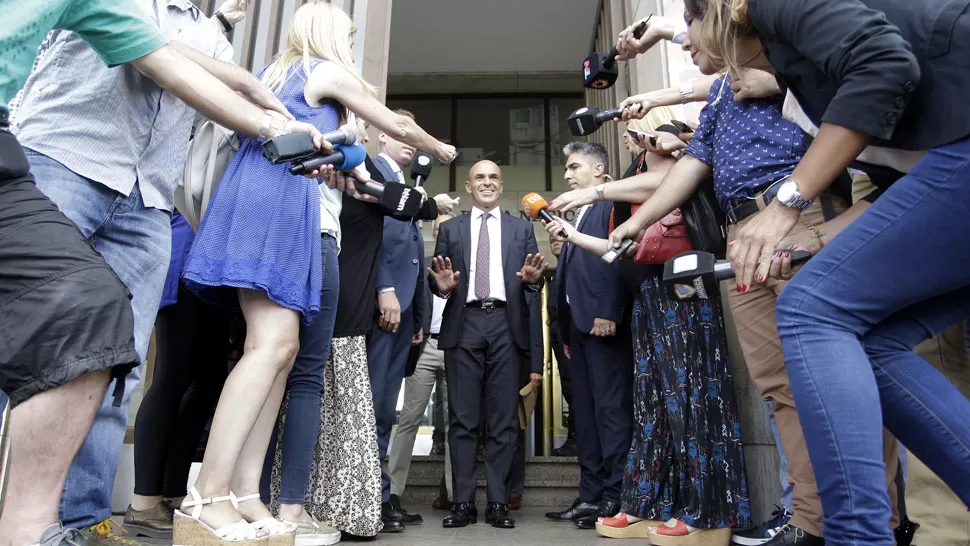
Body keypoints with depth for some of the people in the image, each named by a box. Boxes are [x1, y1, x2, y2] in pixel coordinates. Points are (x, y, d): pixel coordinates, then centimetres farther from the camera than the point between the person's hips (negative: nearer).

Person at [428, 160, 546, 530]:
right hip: (463, 326, 0)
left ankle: (498, 503, 8)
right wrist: (442, 286, -11)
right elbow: (437, 280, 12)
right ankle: (463, 502, 7)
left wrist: (533, 279, -11)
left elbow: (534, 283, 12)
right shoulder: (450, 229, 16)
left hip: (506, 326, 0)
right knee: (462, 419, 1)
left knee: (504, 419, 1)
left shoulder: (521, 229, 17)